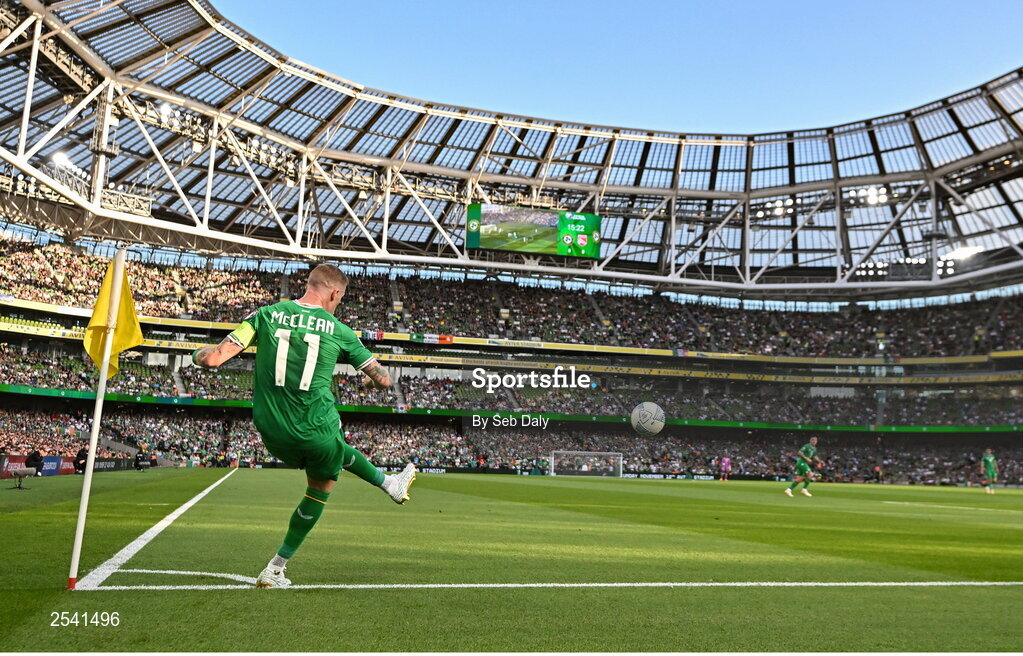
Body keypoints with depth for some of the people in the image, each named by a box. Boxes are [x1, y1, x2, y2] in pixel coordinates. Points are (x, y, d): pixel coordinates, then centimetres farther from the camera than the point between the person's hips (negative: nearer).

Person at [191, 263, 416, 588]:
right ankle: (275, 570, 33)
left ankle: (390, 484, 52)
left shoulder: (266, 314, -4)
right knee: (320, 488, 24)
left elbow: (215, 357, -8)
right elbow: (383, 379, -3)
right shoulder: (338, 330, -8)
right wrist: (370, 380, 22)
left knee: (338, 451, 32)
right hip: (316, 429, -4)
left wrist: (200, 353, 16)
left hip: (271, 431, 5)